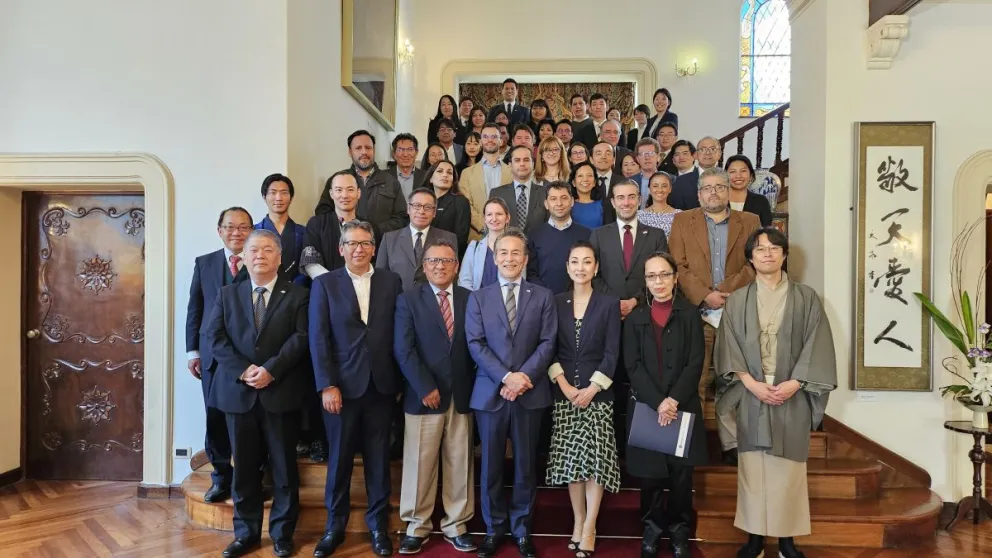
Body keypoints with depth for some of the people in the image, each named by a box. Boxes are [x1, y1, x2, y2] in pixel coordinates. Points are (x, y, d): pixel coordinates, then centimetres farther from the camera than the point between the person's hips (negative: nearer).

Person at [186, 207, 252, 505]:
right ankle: (221, 478, 23)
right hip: (213, 354, 3)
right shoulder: (204, 263, 11)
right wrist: (192, 350, 7)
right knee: (215, 419, 8)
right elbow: (194, 308, 10)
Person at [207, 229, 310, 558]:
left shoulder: (297, 295, 3)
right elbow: (216, 337, 1)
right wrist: (244, 370, -13)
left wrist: (270, 369, -18)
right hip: (238, 393, 2)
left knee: (284, 468, 6)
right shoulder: (227, 294, 11)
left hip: (281, 393, -2)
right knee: (244, 467, 12)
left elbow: (300, 338, -7)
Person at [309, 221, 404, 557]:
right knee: (339, 457, 9)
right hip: (342, 385, -1)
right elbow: (318, 339, -3)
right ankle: (335, 526, 25)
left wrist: (401, 380, 0)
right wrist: (327, 385, -10)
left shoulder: (392, 282, 5)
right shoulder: (325, 284, 2)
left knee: (378, 457, 9)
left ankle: (378, 525, 24)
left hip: (381, 385, 1)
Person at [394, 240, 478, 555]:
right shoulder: (408, 301, 2)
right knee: (419, 463, 5)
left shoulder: (471, 300, 8)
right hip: (423, 395, -2)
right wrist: (425, 388, -13)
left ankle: (456, 526, 23)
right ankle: (417, 527, 21)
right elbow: (403, 350, -6)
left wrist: (474, 387, -2)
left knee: (460, 464, 9)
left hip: (461, 396, 2)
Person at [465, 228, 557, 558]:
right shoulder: (478, 298, 7)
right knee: (491, 465, 9)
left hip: (530, 392, 0)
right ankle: (495, 528, 25)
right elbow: (475, 344, -3)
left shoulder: (543, 297, 7)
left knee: (526, 464, 9)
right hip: (490, 392, 0)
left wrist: (524, 376, -15)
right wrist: (506, 376, -14)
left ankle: (522, 529, 25)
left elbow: (548, 343, -1)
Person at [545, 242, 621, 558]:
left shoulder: (609, 304, 2)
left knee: (595, 458, -2)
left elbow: (612, 353, -3)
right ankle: (578, 521, 19)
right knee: (571, 459, 5)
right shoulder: (555, 303, 5)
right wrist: (564, 385, -10)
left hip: (597, 392, -1)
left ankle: (589, 528, 10)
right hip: (563, 392, 2)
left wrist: (592, 389, -12)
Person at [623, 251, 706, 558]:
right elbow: (633, 365, -2)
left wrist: (674, 400, -15)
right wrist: (658, 402, -14)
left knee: (681, 472, 4)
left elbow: (695, 363, -3)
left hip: (683, 406, 0)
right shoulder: (635, 317, 6)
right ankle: (651, 528, 23)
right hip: (645, 407, 1)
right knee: (649, 472, 5)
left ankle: (679, 529, 22)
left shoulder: (690, 314, 4)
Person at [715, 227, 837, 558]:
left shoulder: (806, 298, 5)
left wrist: (793, 384, -12)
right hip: (751, 395, 1)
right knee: (753, 466, 3)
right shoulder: (737, 301, 6)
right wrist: (752, 383, -12)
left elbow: (817, 346, -1)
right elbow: (728, 349, 1)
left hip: (792, 395, 0)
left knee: (788, 467, 3)